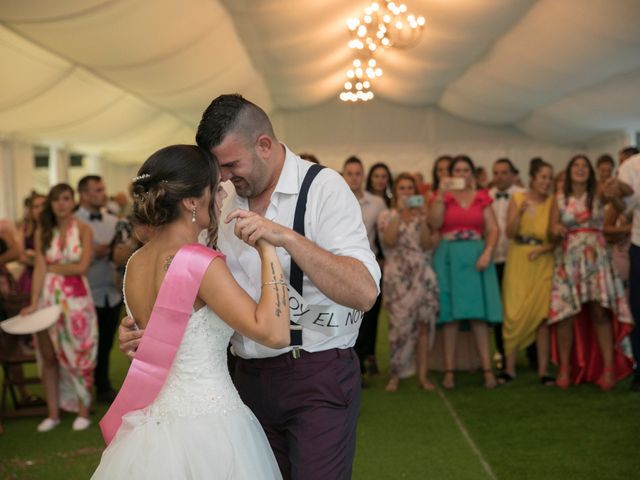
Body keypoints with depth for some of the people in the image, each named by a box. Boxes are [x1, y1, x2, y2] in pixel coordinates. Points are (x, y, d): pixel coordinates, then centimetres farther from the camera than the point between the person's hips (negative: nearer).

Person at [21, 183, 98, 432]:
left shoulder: (83, 230, -4)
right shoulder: (43, 233, 4)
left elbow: (82, 267, -12)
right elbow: (39, 269, -2)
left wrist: (53, 267, -5)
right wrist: (33, 303, -9)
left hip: (76, 298, -3)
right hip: (49, 297, 3)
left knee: (79, 354, 5)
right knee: (49, 357, 6)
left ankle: (83, 412, 15)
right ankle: (53, 413, 16)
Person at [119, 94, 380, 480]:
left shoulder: (323, 188, -11)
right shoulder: (224, 201, 7)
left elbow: (365, 292, -23)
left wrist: (286, 236, -31)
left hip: (320, 377, -5)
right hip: (251, 376, 6)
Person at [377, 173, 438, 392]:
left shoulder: (421, 214, 12)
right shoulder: (386, 216, 7)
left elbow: (428, 245, -1)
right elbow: (388, 240, -12)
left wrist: (422, 220, -13)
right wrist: (399, 213, -15)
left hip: (422, 276, 2)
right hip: (397, 277, -2)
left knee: (423, 325, -1)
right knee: (400, 325, -5)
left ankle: (423, 375, 4)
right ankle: (395, 375, 4)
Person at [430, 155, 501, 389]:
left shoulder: (482, 198, 10)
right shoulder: (442, 196, 7)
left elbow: (493, 229, 4)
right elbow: (435, 223, -9)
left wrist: (487, 253, -11)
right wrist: (441, 195, -14)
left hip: (476, 257, 1)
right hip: (449, 258, -1)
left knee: (478, 313, -2)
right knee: (450, 314, -2)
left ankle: (487, 368, -1)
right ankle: (449, 370, 1)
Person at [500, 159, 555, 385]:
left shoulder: (553, 202, 2)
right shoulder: (517, 198, 2)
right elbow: (510, 233, -4)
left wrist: (543, 249, -15)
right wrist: (520, 213, -19)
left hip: (543, 262, 0)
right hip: (518, 261, 0)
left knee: (542, 314, -1)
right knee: (514, 313, -2)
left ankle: (543, 369, 5)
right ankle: (509, 368, 5)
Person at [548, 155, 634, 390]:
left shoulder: (599, 195, 6)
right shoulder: (559, 199, 8)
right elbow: (552, 228, 6)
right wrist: (556, 230, -14)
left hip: (596, 257, -1)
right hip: (568, 259, 1)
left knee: (600, 312, -7)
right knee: (565, 314, -5)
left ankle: (609, 368, -4)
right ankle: (565, 369, 3)